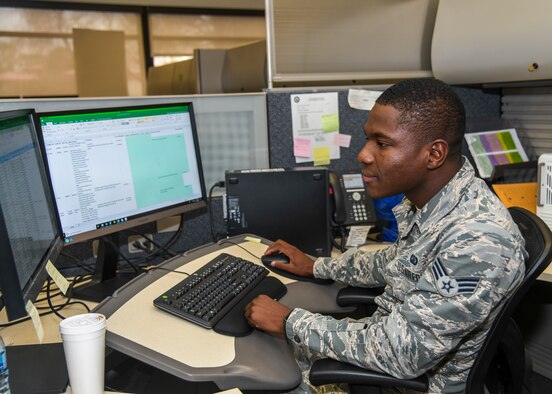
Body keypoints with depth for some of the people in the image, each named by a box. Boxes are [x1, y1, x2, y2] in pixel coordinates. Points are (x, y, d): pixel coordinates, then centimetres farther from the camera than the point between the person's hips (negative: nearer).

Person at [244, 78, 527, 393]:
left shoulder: (479, 242, -34)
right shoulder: (428, 199, -5)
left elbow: (400, 354, -31)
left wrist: (290, 322, -22)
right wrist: (316, 267, 13)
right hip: (394, 339, 8)